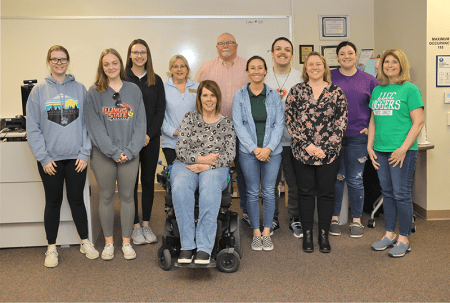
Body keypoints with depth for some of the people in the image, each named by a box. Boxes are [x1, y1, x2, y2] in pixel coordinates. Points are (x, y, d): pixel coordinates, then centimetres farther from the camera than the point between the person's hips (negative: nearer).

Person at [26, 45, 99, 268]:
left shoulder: (80, 89, 3)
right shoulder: (39, 91, 0)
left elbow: (87, 123, 2)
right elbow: (32, 128, -2)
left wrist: (85, 153, -6)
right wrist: (43, 157, -8)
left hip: (76, 157, 1)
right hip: (50, 159, 0)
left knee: (77, 200, 11)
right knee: (53, 202, 10)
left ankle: (85, 242, 25)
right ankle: (51, 248, 23)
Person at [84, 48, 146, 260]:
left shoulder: (134, 90, 5)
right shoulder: (94, 92, 0)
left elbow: (140, 123, 2)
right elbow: (95, 125, -7)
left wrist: (129, 150, -10)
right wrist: (114, 151, -14)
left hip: (130, 154, 1)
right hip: (103, 154, -1)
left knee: (127, 196, 8)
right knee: (106, 197, 8)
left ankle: (126, 241, 21)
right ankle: (108, 242, 23)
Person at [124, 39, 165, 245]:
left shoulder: (156, 81, 9)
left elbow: (160, 110, 5)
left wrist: (149, 134, -7)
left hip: (151, 139, 3)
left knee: (148, 182, 7)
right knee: (131, 182, 2)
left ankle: (146, 225, 18)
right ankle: (135, 227, 12)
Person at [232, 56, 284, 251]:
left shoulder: (274, 96, 6)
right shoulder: (239, 96, 3)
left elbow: (279, 125, 1)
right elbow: (238, 126, -3)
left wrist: (268, 148, -11)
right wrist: (255, 149, -11)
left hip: (272, 151, 1)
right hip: (248, 152, -1)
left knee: (269, 192, 4)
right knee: (252, 193, 5)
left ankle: (266, 232, 17)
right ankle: (256, 233, 17)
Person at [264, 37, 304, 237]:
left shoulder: (300, 78, 6)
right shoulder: (263, 78, 8)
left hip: (293, 139, 0)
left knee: (295, 182, 5)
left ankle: (295, 219, 21)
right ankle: (272, 219, 23)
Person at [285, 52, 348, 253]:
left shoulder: (336, 92, 3)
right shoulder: (297, 91, 3)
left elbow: (341, 122, 0)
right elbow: (290, 120, -2)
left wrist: (325, 148, -10)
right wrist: (307, 144, -11)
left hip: (329, 152, 0)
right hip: (302, 152, 0)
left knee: (326, 192, 7)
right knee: (305, 192, 7)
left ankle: (324, 235, 20)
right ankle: (307, 235, 20)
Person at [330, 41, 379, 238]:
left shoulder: (368, 80, 6)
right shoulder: (329, 78, 4)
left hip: (358, 137, 0)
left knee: (355, 180, 5)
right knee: (336, 178, 5)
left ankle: (356, 220, 19)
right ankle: (334, 218, 19)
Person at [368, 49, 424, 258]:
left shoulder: (410, 89, -5)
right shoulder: (377, 90, 13)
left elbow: (418, 122, -9)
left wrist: (403, 148, -16)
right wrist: (370, 146, 7)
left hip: (402, 150, -6)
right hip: (381, 150, 6)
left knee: (401, 194, -2)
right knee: (387, 192, 13)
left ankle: (404, 240, 12)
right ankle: (389, 235, 26)